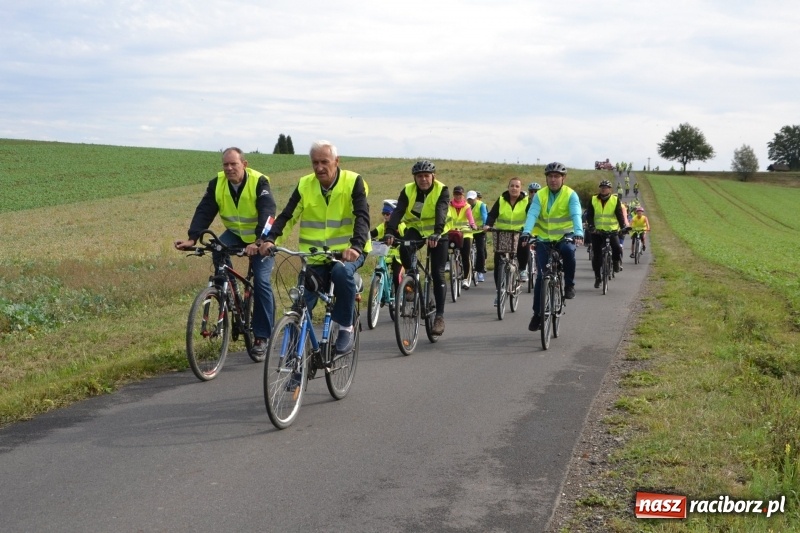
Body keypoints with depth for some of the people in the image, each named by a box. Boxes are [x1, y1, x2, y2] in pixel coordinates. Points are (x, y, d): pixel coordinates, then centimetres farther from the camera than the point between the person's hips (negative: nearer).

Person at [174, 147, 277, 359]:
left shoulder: (259, 182, -23)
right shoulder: (217, 184, -11)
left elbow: (267, 214, -33)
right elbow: (204, 211, -17)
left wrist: (259, 241, -48)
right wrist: (192, 238, -32)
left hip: (261, 240, -4)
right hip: (235, 234, 4)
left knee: (262, 282, -14)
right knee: (217, 251, -28)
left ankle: (262, 336, -4)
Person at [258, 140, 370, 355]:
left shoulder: (353, 182, -9)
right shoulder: (305, 185, 0)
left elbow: (362, 217, -19)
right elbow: (287, 216, -3)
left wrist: (356, 246, -37)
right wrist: (270, 239, -21)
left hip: (348, 252, -3)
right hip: (315, 256, 3)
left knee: (342, 272, -36)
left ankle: (346, 329, -19)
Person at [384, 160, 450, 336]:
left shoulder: (441, 191, -16)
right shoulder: (408, 191, -10)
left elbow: (441, 212, -33)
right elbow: (398, 211, -23)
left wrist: (436, 233, -50)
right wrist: (390, 232, -41)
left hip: (437, 234, -2)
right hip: (416, 229, 2)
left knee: (437, 274, -7)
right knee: (404, 249, -32)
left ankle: (439, 316, -1)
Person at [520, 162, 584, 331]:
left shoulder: (570, 195, -8)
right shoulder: (540, 195, -5)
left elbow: (576, 215, -23)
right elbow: (532, 214, -19)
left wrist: (578, 233, -41)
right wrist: (526, 232, -37)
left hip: (564, 237, -2)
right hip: (544, 239, 2)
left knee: (568, 251, -36)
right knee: (541, 276, -4)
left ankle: (569, 285, -13)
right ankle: (537, 313, 8)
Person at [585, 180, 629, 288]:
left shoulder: (615, 200, 0)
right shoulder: (593, 200, 2)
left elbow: (620, 214, -7)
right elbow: (589, 215, -6)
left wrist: (623, 226, -22)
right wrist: (591, 226, -23)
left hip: (612, 230, -1)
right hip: (597, 231, 1)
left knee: (617, 249, -24)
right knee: (597, 255, 0)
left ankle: (616, 262, 10)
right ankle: (597, 277, 13)